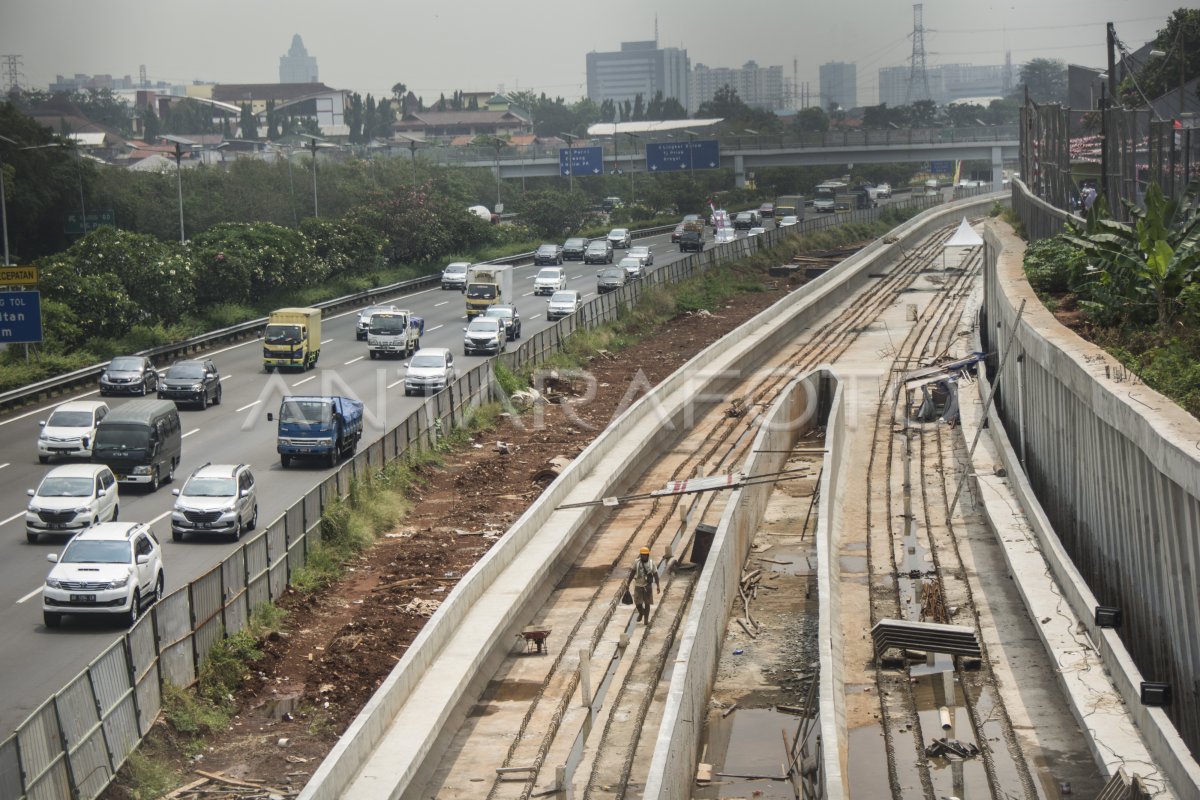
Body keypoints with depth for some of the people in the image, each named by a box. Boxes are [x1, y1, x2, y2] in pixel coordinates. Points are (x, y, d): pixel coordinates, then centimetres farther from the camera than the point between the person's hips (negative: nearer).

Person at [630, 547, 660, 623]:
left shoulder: (651, 563, -7)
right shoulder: (636, 562, -8)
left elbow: (655, 575, -4)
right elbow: (632, 573, 1)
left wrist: (657, 586, -12)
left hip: (647, 586, 0)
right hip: (638, 585, 0)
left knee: (647, 603, 3)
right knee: (638, 603, -2)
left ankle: (646, 620, 16)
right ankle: (641, 613, 30)